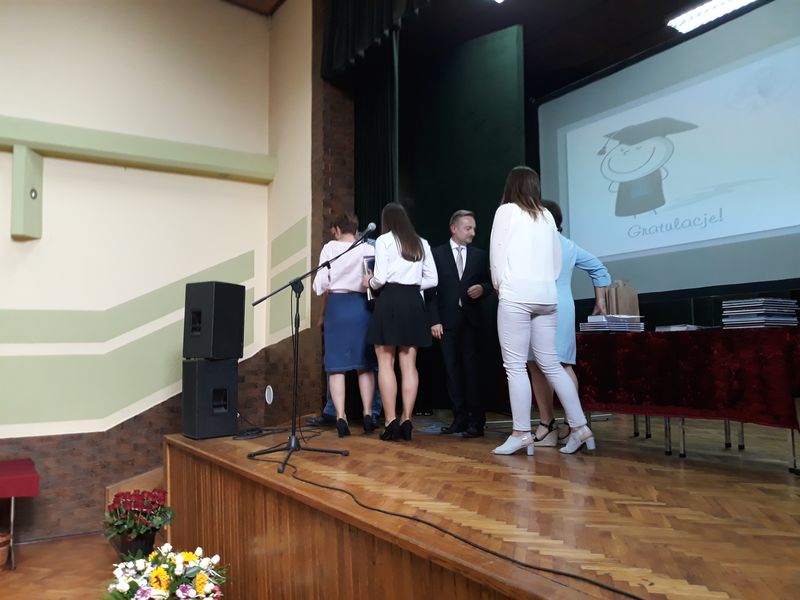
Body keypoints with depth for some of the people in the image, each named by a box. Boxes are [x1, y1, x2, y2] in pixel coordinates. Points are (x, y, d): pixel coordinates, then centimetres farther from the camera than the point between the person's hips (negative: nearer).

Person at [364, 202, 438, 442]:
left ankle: (391, 422, -5)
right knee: (409, 365, 5)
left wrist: (369, 282, 11)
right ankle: (406, 421, 4)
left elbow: (380, 278, -10)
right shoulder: (421, 243, 12)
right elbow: (432, 279, 9)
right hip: (414, 302, 5)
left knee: (385, 363, -1)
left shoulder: (384, 240, -1)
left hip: (390, 300, -4)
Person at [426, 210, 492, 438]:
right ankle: (460, 418, 12)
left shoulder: (480, 255, 9)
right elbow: (431, 290, 1)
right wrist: (434, 320, -6)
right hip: (447, 320, 0)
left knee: (471, 369, -4)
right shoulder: (437, 254, 4)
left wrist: (482, 288, -11)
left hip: (470, 319, 0)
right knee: (452, 370, 4)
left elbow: (488, 283, 14)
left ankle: (476, 421, 1)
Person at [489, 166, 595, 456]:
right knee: (551, 365, 9)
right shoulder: (547, 215, 16)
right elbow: (557, 259, 18)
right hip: (546, 295, 6)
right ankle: (579, 427, 8)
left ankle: (522, 433, -3)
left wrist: (500, 286, 13)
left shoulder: (506, 210, 2)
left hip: (516, 295, -6)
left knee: (515, 366, -3)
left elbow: (496, 253, 0)